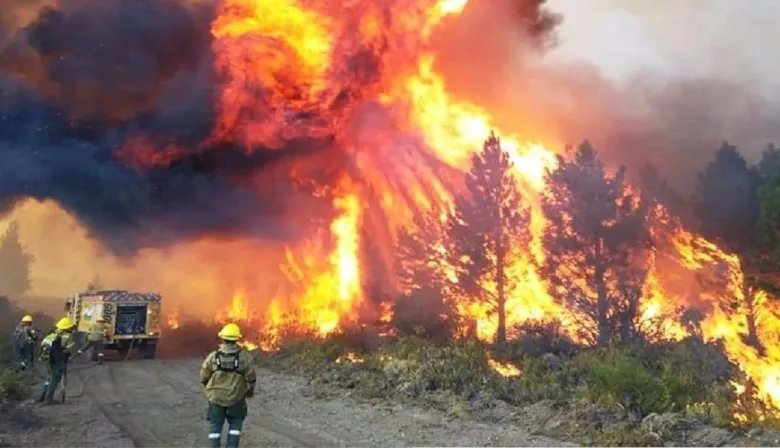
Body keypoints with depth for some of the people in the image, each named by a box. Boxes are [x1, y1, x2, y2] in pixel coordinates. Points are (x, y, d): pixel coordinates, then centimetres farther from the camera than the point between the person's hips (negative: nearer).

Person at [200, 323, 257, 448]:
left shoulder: (212, 356, -11)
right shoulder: (245, 357, -13)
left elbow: (204, 377, -4)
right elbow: (251, 377, -10)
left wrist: (208, 389, 17)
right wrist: (251, 390, 10)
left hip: (216, 396, 0)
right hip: (236, 397, 0)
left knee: (215, 424, 16)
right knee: (235, 422, 19)